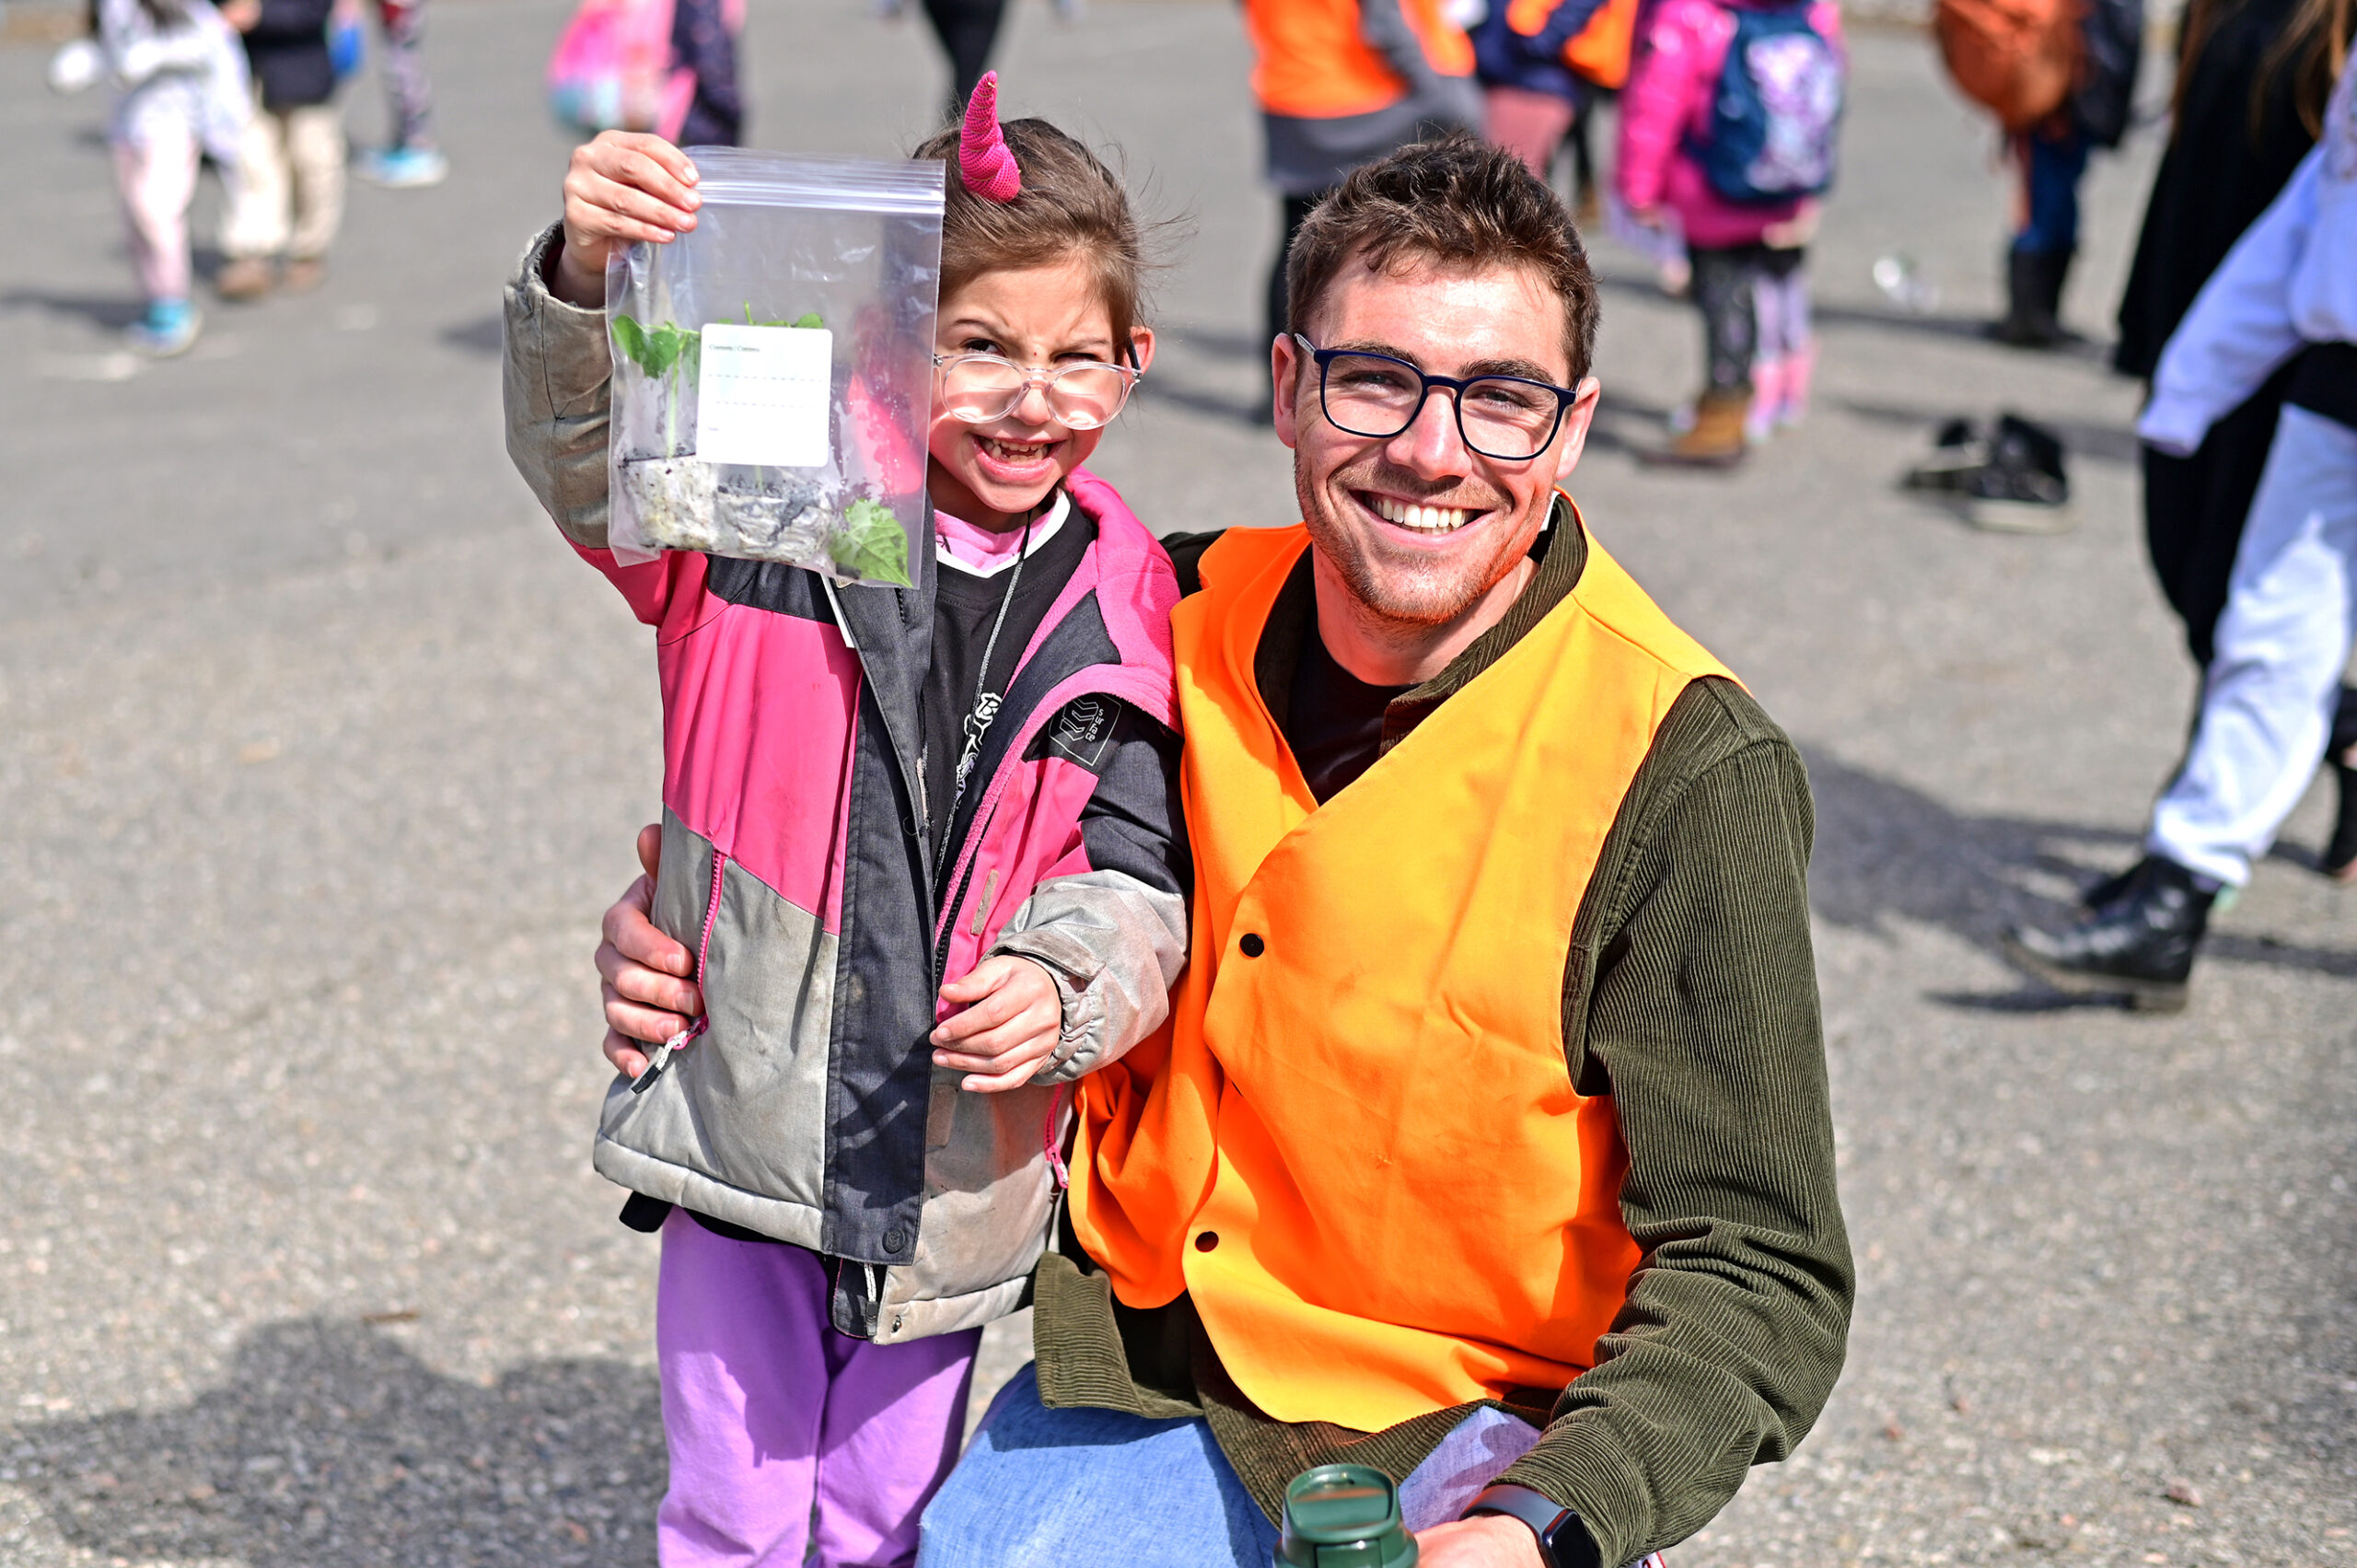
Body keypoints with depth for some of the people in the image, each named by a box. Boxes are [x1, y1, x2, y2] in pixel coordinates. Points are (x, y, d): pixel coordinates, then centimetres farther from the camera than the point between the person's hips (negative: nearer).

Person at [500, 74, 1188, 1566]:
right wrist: (587, 280, -39)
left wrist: (1063, 989, -19)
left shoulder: (1126, 604, -2)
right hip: (743, 1126, -1)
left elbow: (1137, 872, 1)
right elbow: (585, 457, -20)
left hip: (958, 1162, 2)